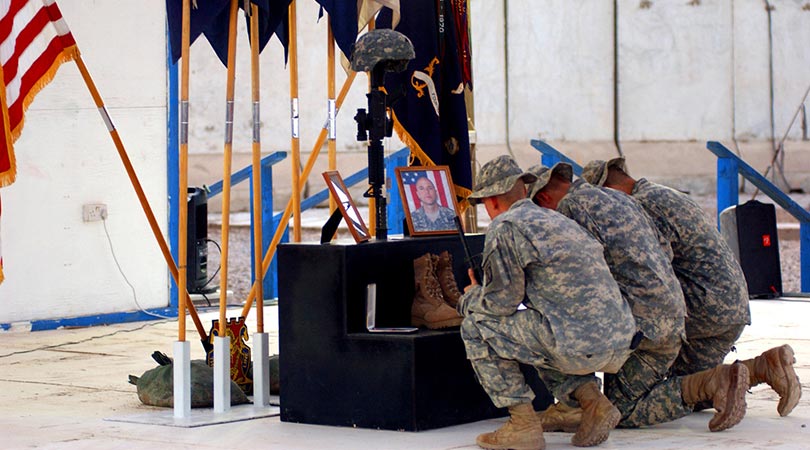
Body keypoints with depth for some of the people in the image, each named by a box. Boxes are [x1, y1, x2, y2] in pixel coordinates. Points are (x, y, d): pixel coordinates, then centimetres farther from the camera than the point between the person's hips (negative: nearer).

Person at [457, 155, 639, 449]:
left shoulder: (505, 227, -1)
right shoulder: (557, 219, 26)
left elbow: (502, 302, -3)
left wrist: (470, 298, 20)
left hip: (579, 345, -9)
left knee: (476, 326, 5)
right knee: (539, 331, 36)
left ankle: (524, 424, 2)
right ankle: (591, 401, 15)